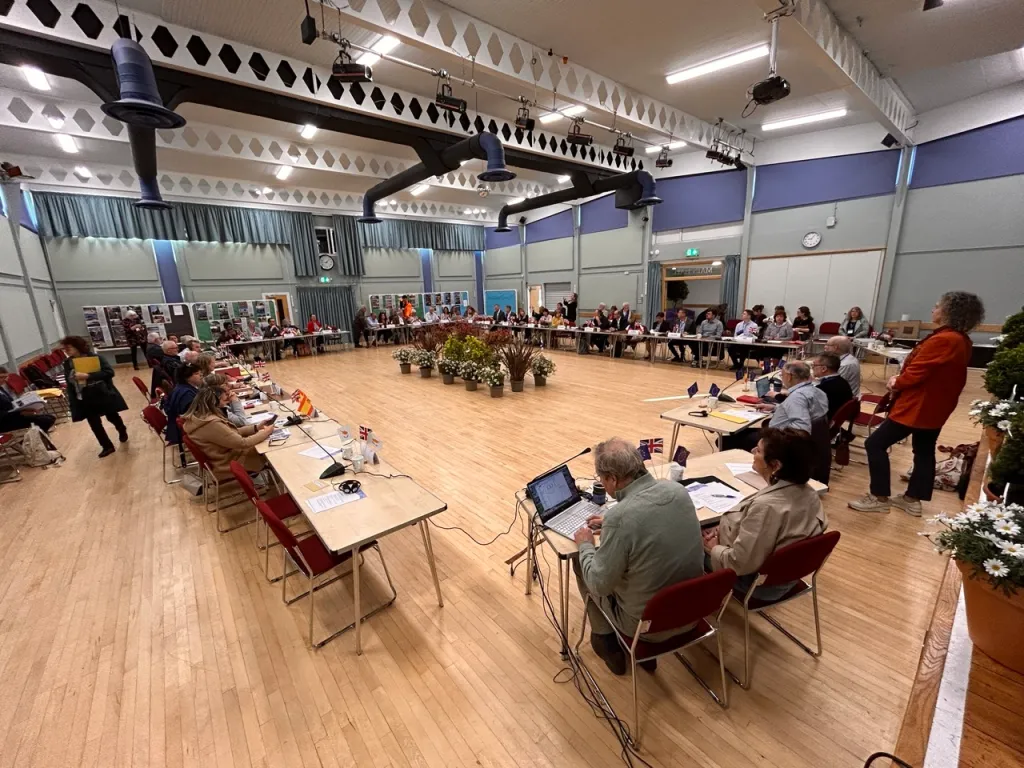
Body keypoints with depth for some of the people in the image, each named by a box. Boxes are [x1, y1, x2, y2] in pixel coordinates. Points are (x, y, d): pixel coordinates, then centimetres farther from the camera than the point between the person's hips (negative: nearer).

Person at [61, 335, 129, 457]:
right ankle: (107, 446, 18)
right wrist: (71, 402, 3)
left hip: (103, 395, -3)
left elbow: (109, 372, -23)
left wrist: (88, 376, -32)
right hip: (85, 400, 3)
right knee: (94, 423, 4)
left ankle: (122, 431, 45)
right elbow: (69, 384, 5)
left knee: (112, 417, 15)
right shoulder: (67, 364, 0)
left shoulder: (95, 357, -11)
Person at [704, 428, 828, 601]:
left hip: (758, 583, -7)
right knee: (713, 531, 19)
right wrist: (723, 528, 3)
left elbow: (739, 563, -31)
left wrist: (714, 549, -11)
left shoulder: (765, 506, -38)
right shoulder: (808, 493, -10)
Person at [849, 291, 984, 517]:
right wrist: (900, 380, 2)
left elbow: (915, 374, -23)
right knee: (924, 451, 16)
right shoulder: (962, 341, 8)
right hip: (936, 406, 11)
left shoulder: (942, 340, -24)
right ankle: (912, 499, 27)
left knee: (875, 444, -5)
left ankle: (879, 498, 3)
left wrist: (896, 382, -3)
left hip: (917, 406, -11)